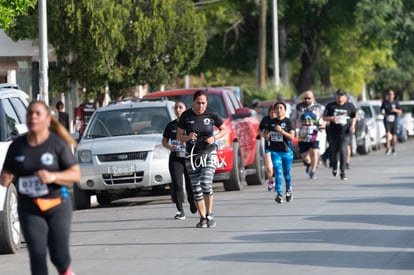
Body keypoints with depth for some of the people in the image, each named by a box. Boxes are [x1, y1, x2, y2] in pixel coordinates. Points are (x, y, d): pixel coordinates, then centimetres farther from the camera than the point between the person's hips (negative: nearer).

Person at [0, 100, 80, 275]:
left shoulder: (58, 144, -5)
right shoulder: (17, 146, 4)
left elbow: (75, 174, -8)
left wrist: (52, 177, -24)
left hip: (57, 206, -2)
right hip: (29, 210, 2)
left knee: (59, 256, 0)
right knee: (37, 254, -8)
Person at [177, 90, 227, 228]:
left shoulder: (211, 115, -3)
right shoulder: (186, 116, -2)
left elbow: (224, 129, 10)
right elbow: (179, 135, 3)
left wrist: (214, 137, -9)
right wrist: (188, 137, -18)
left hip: (209, 154, -2)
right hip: (192, 155, 2)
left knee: (206, 183, -18)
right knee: (196, 188, 3)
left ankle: (209, 215, -2)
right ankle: (202, 218, 15)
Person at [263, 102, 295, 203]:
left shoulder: (288, 122, -3)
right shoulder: (272, 122, 8)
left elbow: (292, 137, -9)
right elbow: (267, 133, 18)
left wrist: (281, 131, -21)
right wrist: (267, 136, -7)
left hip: (286, 151, -2)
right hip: (275, 151, 2)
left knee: (286, 172, 11)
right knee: (278, 172, -9)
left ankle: (288, 190, 35)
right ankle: (279, 193, -11)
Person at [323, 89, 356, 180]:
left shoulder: (349, 106, 5)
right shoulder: (331, 106, 3)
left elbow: (354, 116, 19)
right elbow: (324, 117, 5)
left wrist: (353, 125, 3)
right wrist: (331, 118, -15)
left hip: (345, 133, -1)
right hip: (333, 133, 1)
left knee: (343, 151, -13)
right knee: (334, 152, 10)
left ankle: (343, 173, -10)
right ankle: (334, 167, 40)